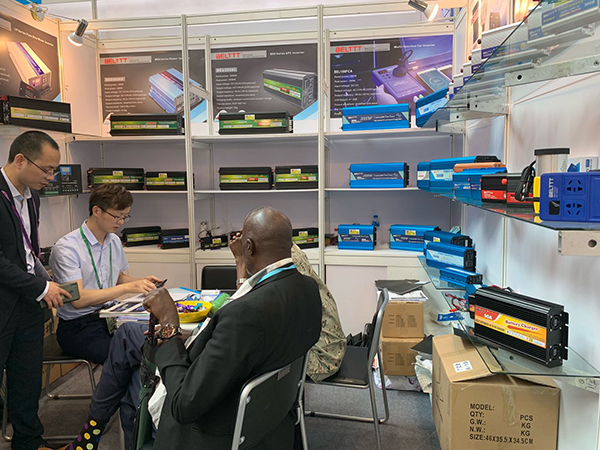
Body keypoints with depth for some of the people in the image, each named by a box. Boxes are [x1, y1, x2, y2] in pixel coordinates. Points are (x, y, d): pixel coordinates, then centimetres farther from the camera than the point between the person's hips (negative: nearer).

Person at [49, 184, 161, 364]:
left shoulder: (115, 241, 10)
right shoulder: (67, 247, -14)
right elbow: (78, 299, -21)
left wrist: (141, 282, 3)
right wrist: (129, 287, -25)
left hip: (109, 317, 7)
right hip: (78, 327, -6)